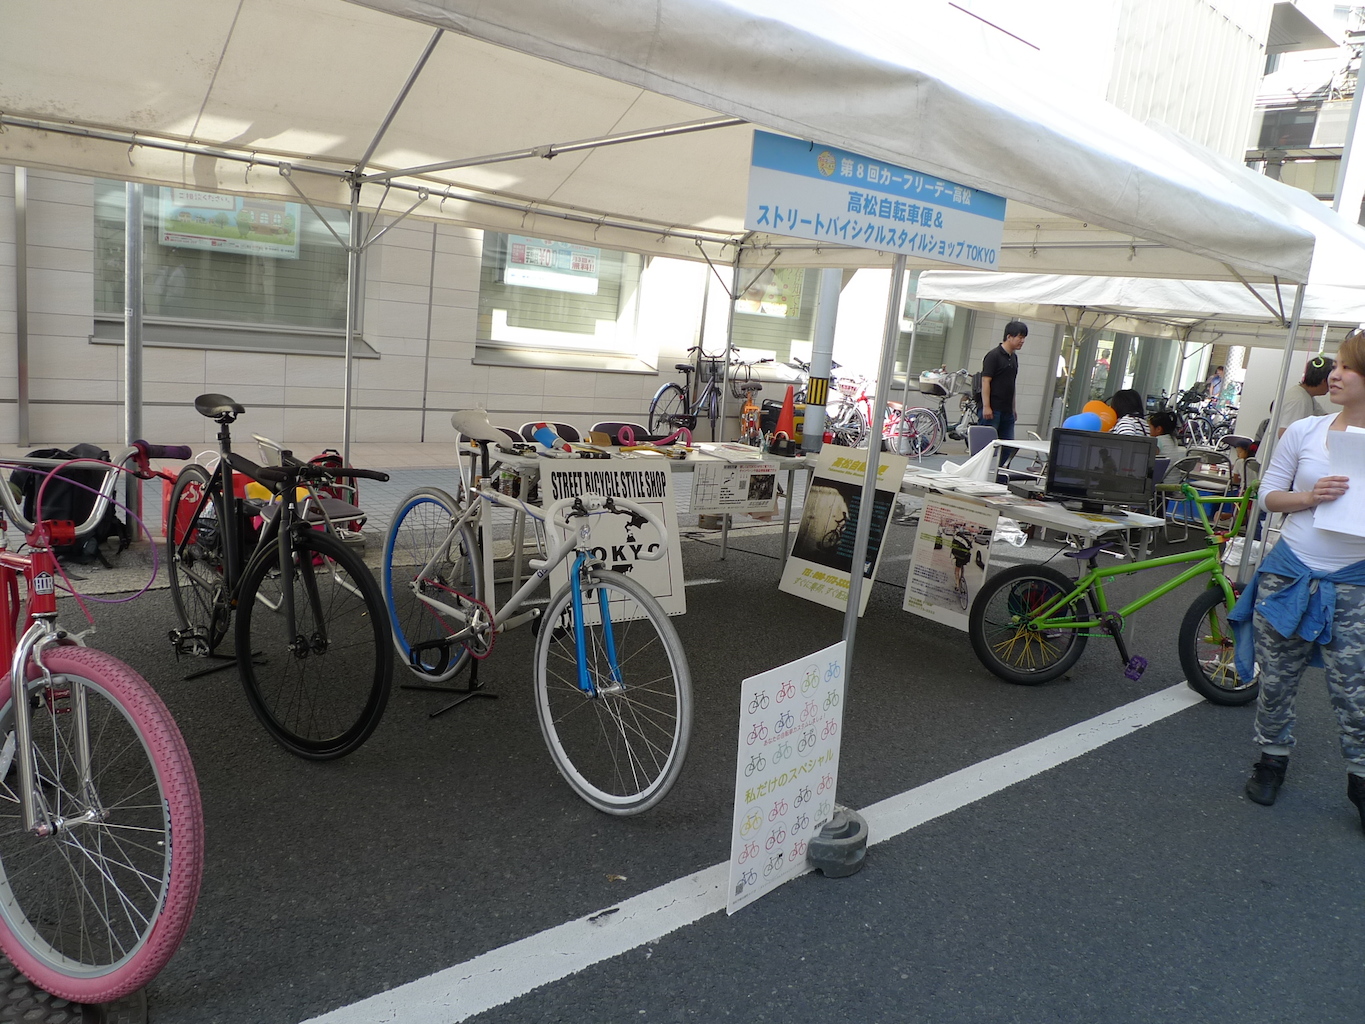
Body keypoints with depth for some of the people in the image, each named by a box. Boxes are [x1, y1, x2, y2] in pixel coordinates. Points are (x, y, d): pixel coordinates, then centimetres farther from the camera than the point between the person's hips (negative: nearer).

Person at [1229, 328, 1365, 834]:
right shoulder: (1304, 431, 0)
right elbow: (1268, 495, 4)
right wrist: (1310, 497, -15)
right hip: (1288, 573, 1)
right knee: (1276, 679, 12)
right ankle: (1273, 758, 31)